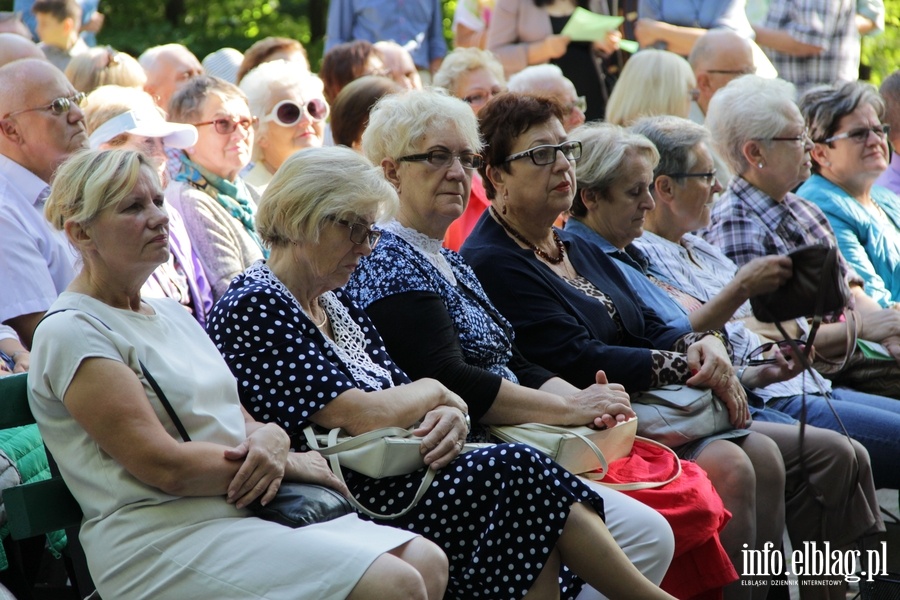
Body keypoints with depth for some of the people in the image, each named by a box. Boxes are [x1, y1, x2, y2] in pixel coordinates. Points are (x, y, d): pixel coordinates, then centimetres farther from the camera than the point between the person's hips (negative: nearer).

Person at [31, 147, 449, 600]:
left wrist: (270, 439, -7)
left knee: (427, 563, -8)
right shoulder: (70, 332, -8)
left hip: (244, 513, 9)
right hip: (164, 538, -9)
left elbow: (242, 420, 18)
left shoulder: (172, 314, 20)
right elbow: (166, 467, -16)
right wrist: (287, 461, -6)